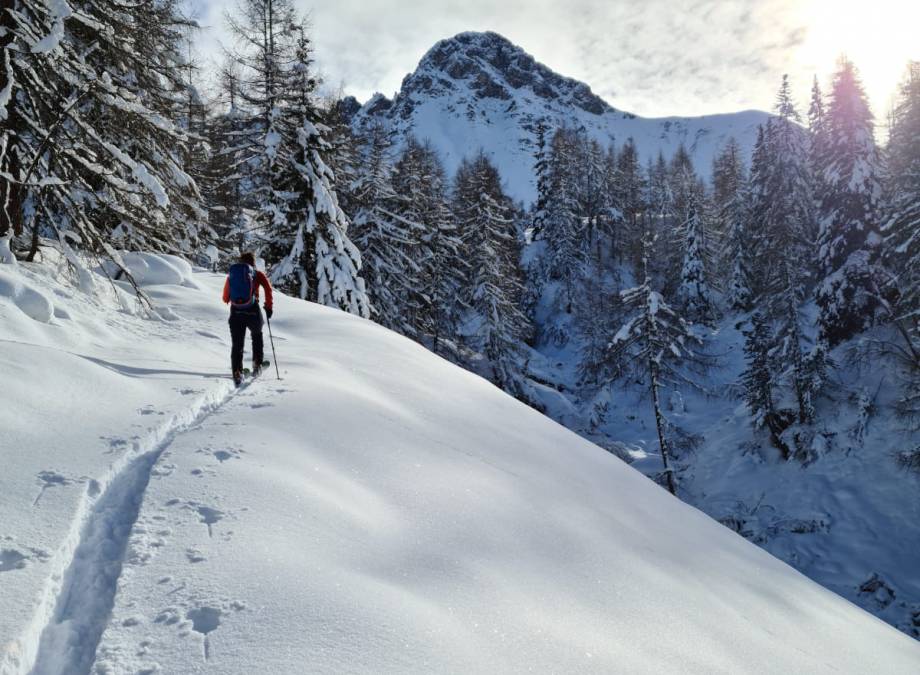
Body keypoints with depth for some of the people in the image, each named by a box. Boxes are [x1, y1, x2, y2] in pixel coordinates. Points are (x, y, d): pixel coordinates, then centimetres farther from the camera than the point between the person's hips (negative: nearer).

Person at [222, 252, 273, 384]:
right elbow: (268, 288, -7)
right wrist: (269, 306, 0)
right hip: (253, 311, -1)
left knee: (237, 344, 6)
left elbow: (225, 298, 17)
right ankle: (257, 363, 20)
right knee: (257, 334, 27)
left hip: (236, 312, 1)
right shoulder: (257, 274, 10)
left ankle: (237, 371, -10)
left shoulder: (231, 274, 16)